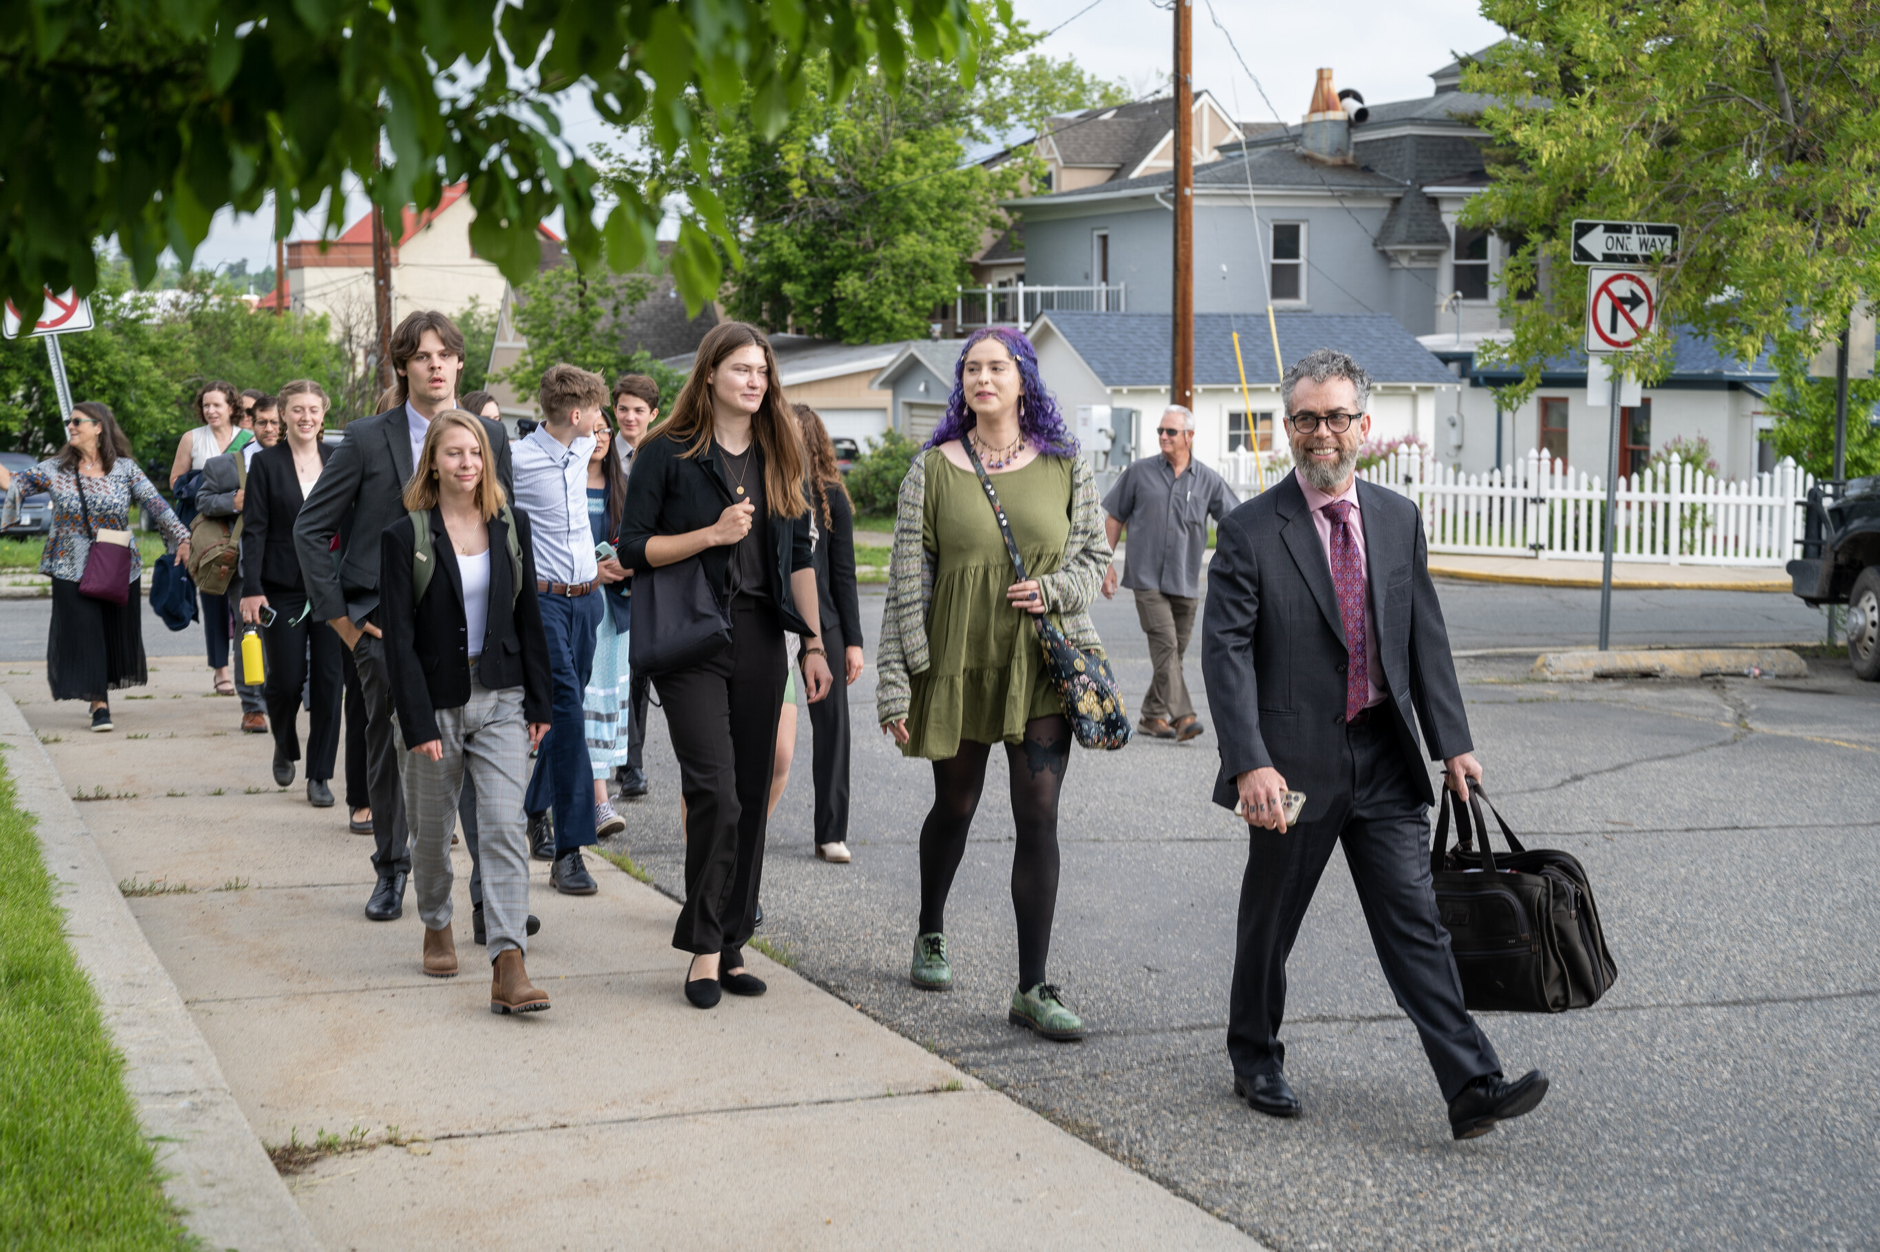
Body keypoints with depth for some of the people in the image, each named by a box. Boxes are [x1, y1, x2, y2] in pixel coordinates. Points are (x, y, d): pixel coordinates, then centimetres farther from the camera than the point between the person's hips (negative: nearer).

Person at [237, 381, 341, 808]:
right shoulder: (266, 462, 1)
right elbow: (254, 529, -2)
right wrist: (251, 588, -10)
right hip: (283, 588, -2)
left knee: (328, 679, -1)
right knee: (286, 678, 0)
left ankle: (319, 776, 7)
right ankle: (285, 748, 30)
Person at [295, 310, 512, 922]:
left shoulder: (490, 436, 6)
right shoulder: (367, 439, -1)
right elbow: (310, 528, 3)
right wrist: (339, 616, -1)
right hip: (386, 619, -1)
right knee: (389, 746, 7)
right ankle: (390, 871, 24)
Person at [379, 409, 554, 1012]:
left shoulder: (511, 527, 5)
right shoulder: (405, 537, -5)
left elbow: (529, 618, 10)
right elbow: (399, 639, -8)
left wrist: (538, 702, 6)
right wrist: (418, 723, -14)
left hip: (501, 700, 1)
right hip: (437, 701, -1)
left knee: (505, 825, -11)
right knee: (432, 829, 12)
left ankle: (508, 968, -17)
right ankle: (437, 926, 39)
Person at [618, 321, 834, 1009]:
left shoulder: (778, 457, 13)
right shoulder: (667, 454, 0)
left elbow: (799, 559, 14)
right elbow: (633, 547, -4)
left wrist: (814, 643, 9)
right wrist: (713, 533, -14)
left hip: (759, 639, 5)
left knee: (751, 796, 6)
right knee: (715, 792, -14)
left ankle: (732, 944, 14)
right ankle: (704, 946, -3)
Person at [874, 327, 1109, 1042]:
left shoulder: (1066, 466, 4)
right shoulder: (933, 470, 1)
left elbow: (1095, 556, 11)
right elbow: (906, 581, -1)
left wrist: (1052, 589, -11)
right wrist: (893, 686, -6)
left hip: (1041, 664, 0)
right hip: (958, 661, 0)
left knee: (1038, 817, -7)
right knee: (954, 807, 15)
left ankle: (1034, 989, -2)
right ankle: (931, 936, 42)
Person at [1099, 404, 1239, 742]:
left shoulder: (1208, 481, 6)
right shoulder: (1139, 472, 4)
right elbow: (1114, 518, 10)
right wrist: (1107, 563, 5)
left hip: (1185, 581, 3)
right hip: (1147, 577, -3)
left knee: (1175, 652, 7)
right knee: (1165, 645, -15)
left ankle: (1153, 716, 20)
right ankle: (1182, 716, -20)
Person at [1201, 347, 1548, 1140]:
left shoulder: (1398, 520, 8)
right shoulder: (1251, 531, -7)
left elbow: (1425, 636, 11)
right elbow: (1225, 651, -14)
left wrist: (1451, 742, 4)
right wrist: (1250, 764, -24)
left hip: (1385, 761, 3)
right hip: (1294, 763, -3)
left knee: (1415, 924, 0)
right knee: (1270, 924, 11)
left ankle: (1471, 1087, -4)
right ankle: (1255, 1060, 31)